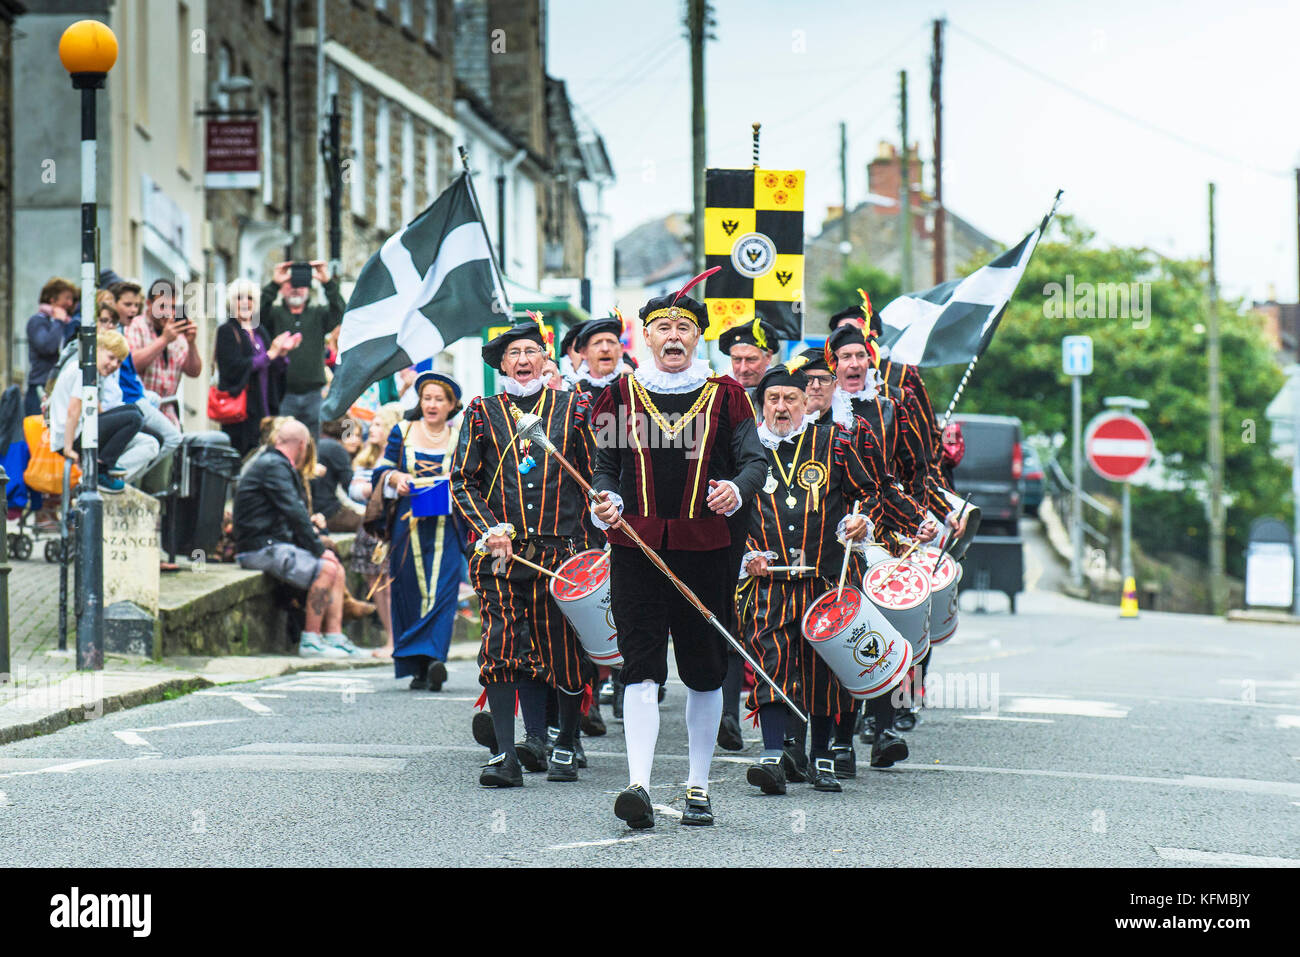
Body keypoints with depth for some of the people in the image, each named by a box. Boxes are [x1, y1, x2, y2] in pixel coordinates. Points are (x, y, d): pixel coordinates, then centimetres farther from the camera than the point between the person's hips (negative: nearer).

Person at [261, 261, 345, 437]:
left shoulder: (318, 315, 15)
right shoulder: (275, 314, 10)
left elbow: (339, 313, -3)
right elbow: (259, 314, -11)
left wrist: (328, 283, -16)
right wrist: (273, 284, -21)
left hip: (312, 394, 2)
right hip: (284, 394, -2)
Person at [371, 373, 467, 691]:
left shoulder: (459, 439, 10)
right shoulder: (402, 433, 11)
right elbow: (382, 472, 11)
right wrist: (397, 477, -11)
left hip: (446, 527, -1)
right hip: (408, 528, 1)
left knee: (442, 592, -14)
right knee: (410, 594, -1)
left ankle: (433, 659, -23)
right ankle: (418, 669, 5)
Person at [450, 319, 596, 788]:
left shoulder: (573, 408, 10)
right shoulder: (482, 413, 10)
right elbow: (462, 481, 8)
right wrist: (490, 529, -6)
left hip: (561, 550, 0)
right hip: (501, 552, 0)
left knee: (564, 648, 1)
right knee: (501, 647, -9)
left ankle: (566, 747, 19)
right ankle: (506, 754, -9)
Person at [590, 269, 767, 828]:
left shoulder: (725, 395, 7)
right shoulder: (621, 396, 10)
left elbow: (754, 460, 3)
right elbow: (605, 464, 14)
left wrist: (736, 489, -19)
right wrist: (606, 501, -7)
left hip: (706, 547, 0)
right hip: (637, 546, 0)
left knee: (705, 673, 7)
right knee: (642, 667, -10)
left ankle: (698, 786, 19)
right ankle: (638, 784, -18)